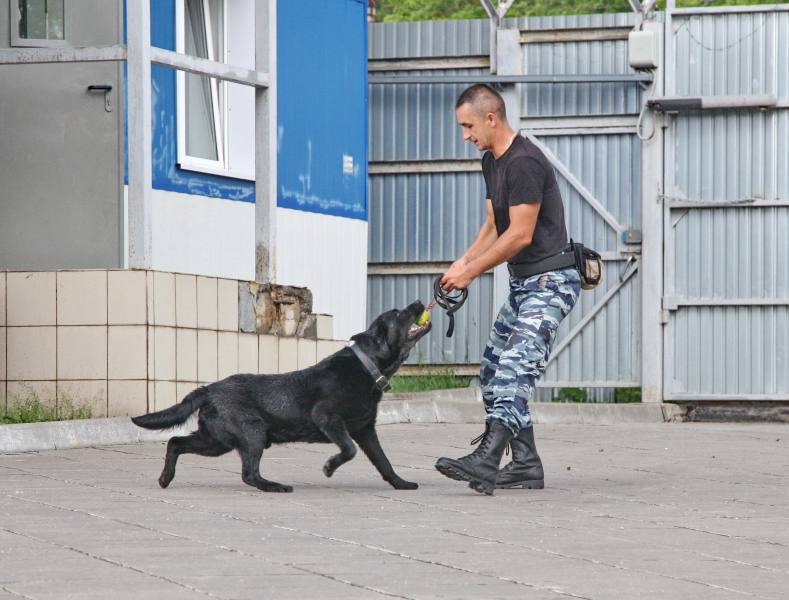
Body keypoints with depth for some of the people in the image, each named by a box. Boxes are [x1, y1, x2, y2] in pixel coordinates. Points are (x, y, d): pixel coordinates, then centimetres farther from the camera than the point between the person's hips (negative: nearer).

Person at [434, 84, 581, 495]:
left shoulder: (524, 163, -18)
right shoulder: (492, 161, 15)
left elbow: (520, 234, -19)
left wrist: (471, 272, -12)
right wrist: (463, 262, 2)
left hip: (550, 280, -11)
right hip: (523, 282, 11)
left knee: (516, 368, -22)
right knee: (493, 371, 10)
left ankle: (486, 461, -34)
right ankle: (525, 464, 13)